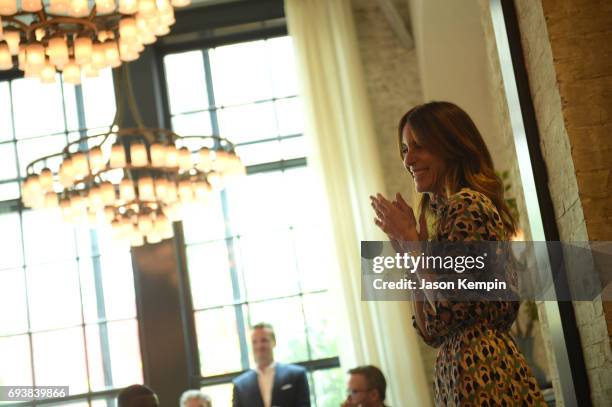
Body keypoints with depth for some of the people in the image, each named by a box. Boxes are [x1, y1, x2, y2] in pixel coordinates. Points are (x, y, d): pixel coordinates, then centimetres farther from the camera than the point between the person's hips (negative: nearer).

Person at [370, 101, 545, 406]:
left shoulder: (467, 205, -10)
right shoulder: (446, 210, 17)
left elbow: (447, 312, -17)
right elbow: (431, 331, 15)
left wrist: (409, 237, -9)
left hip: (480, 373, -9)